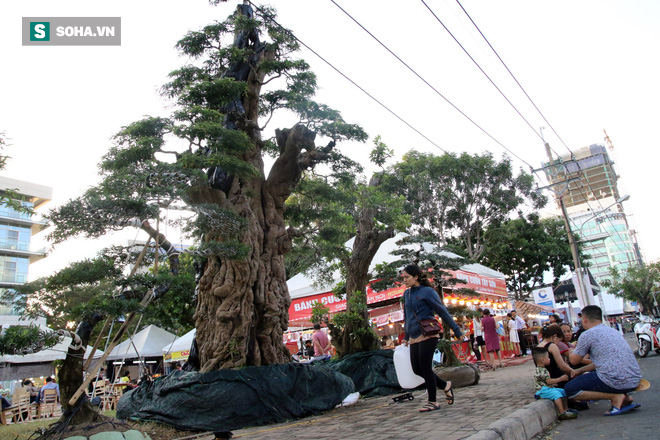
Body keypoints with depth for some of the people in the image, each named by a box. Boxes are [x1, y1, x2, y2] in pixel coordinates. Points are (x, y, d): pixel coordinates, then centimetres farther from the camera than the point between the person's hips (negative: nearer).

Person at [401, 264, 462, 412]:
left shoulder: (428, 291, -6)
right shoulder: (407, 293, 14)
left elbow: (443, 312, -6)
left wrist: (457, 332, -6)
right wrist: (406, 336, 27)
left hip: (427, 335, -7)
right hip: (414, 338, 7)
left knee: (425, 367, -6)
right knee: (417, 369, 3)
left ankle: (433, 402, 8)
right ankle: (445, 386, 24)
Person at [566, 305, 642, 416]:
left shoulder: (588, 334, -7)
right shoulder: (613, 331, 18)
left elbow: (574, 360, 2)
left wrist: (573, 351, 25)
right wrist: (581, 370, 26)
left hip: (616, 382, -8)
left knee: (569, 389, 0)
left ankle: (615, 397, -6)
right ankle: (625, 397, 11)